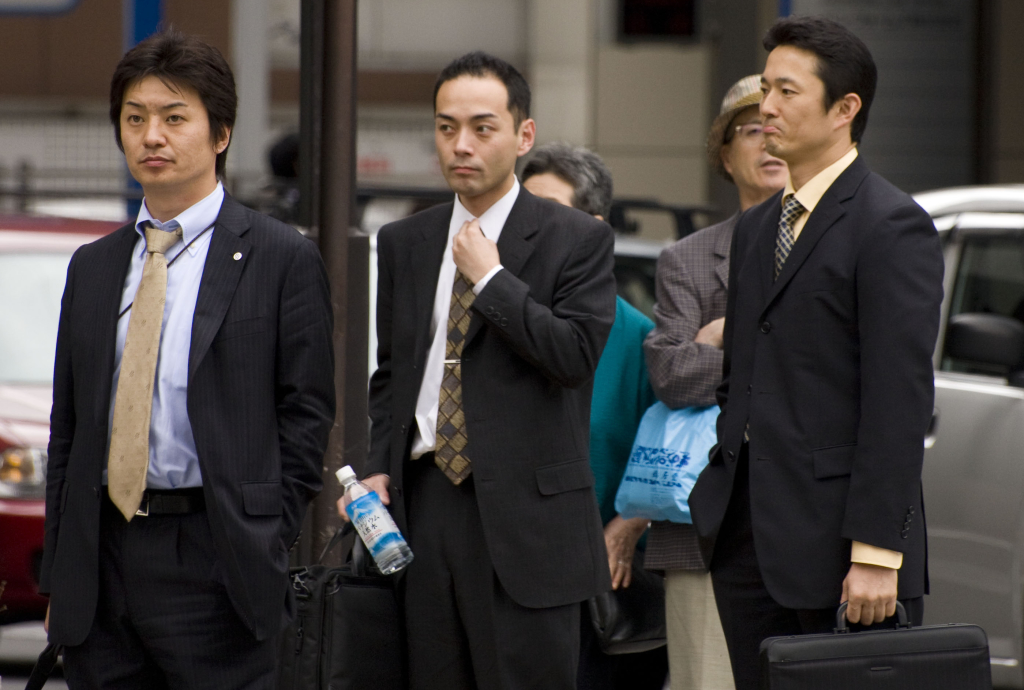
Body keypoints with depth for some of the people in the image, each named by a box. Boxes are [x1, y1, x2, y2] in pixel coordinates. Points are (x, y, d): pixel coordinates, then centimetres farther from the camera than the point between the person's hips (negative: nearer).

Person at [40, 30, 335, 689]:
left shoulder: (282, 258, 0)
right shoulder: (92, 267, 15)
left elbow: (306, 415, -2)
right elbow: (68, 430, 16)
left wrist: (264, 553, -10)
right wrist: (60, 575, 9)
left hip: (214, 562, -5)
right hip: (100, 567, 5)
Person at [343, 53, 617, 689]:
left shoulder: (578, 240, -1)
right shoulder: (404, 244, 15)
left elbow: (577, 355, -14)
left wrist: (489, 276, -10)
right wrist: (380, 467, 7)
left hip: (525, 515, -4)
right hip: (424, 495, 5)